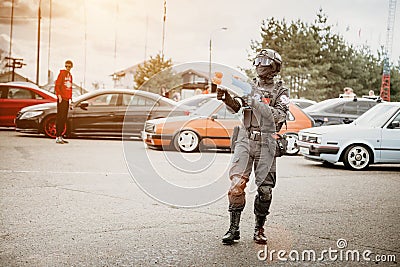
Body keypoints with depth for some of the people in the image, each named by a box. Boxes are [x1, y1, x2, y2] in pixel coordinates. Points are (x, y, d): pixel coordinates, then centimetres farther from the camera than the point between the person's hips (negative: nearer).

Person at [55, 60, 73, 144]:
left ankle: (60, 136, 15)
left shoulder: (70, 75, 17)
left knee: (64, 118, 9)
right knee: (60, 118, -9)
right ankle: (58, 137, -9)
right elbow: (57, 85, -12)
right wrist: (59, 95, -20)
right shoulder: (62, 73, -5)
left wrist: (70, 98, 17)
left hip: (67, 99, 8)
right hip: (61, 99, -8)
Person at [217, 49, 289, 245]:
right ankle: (234, 228, -1)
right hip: (244, 140, 2)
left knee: (265, 189, 1)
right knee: (237, 184, -8)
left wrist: (255, 102, -20)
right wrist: (226, 98, -23)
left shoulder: (280, 92, 5)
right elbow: (235, 107, -1)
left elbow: (279, 116, -11)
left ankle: (259, 229, 16)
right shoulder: (248, 87, 14)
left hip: (266, 144, -1)